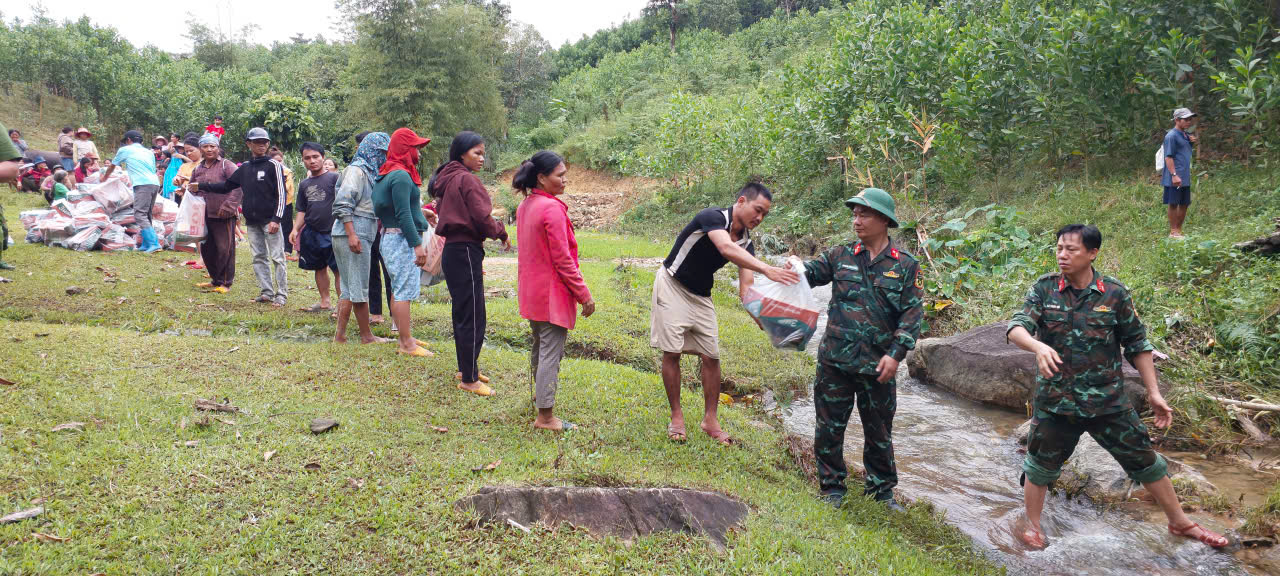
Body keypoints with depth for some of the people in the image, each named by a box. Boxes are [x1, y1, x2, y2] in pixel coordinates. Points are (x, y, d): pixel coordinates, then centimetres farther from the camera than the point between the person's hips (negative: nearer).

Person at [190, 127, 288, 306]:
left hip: (270, 219, -6)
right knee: (259, 257, 8)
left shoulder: (273, 166, -4)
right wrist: (200, 187, 15)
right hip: (252, 221, 6)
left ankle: (281, 295, -4)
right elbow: (226, 186, 22)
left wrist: (276, 219, -18)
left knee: (277, 257, -6)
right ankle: (266, 292, 13)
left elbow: (281, 194, -9)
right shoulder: (244, 168, 15)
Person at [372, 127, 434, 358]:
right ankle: (406, 344, -2)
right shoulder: (401, 175, -17)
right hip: (402, 239, -11)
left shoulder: (387, 173, 14)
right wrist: (417, 245, -21)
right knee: (404, 292, -6)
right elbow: (403, 215, -21)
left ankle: (405, 337, 25)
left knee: (399, 290, 15)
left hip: (390, 236, 11)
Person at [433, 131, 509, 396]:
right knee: (473, 316, -4)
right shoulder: (467, 180, -14)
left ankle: (465, 368, 29)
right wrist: (501, 233, 0)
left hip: (452, 251, 10)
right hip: (466, 252, -10)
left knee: (462, 313, 18)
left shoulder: (446, 180, 13)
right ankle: (469, 379, 2)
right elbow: (482, 218, -18)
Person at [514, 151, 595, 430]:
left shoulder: (525, 206, 7)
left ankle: (540, 394, 42)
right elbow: (563, 259, -20)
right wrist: (584, 295, -13)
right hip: (553, 292, -9)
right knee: (551, 352, -2)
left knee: (539, 345, 24)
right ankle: (545, 416, 3)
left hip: (531, 290, 9)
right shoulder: (552, 209, -20)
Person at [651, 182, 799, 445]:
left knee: (711, 357, 0)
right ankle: (676, 416, 8)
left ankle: (710, 419, 11)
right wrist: (767, 269, -56)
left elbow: (746, 287, -10)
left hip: (701, 295, 6)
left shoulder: (746, 243, -4)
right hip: (672, 286, -6)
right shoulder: (713, 217, -24)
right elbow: (726, 248, -45)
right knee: (672, 352, -6)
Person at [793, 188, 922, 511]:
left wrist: (896, 353, -12)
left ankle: (882, 490, 30)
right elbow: (808, 275, 6)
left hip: (877, 365, -1)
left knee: (879, 432, 13)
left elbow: (913, 313, -3)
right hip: (835, 360, 1)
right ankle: (832, 487, 23)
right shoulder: (841, 256, 4)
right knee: (829, 427, 7)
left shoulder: (905, 265, 0)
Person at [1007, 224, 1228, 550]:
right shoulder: (1044, 290, -6)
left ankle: (1180, 523, 33)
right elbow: (1016, 329, -17)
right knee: (1041, 465, 12)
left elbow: (1137, 345, 3)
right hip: (1055, 401, 0)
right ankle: (1033, 526, 33)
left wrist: (1153, 393, 2)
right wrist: (1039, 347, -39)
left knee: (1146, 461, 12)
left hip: (1107, 400, 1)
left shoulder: (1114, 293, -6)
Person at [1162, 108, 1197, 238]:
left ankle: (1179, 230, 20)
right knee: (1173, 204, -2)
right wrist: (1174, 175, -22)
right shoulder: (1171, 136, -11)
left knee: (1184, 204, 11)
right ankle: (1173, 232, 3)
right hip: (1175, 178, -9)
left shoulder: (1185, 135, 15)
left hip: (1185, 178, 9)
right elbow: (1168, 157, -16)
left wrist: (1193, 142, 6)